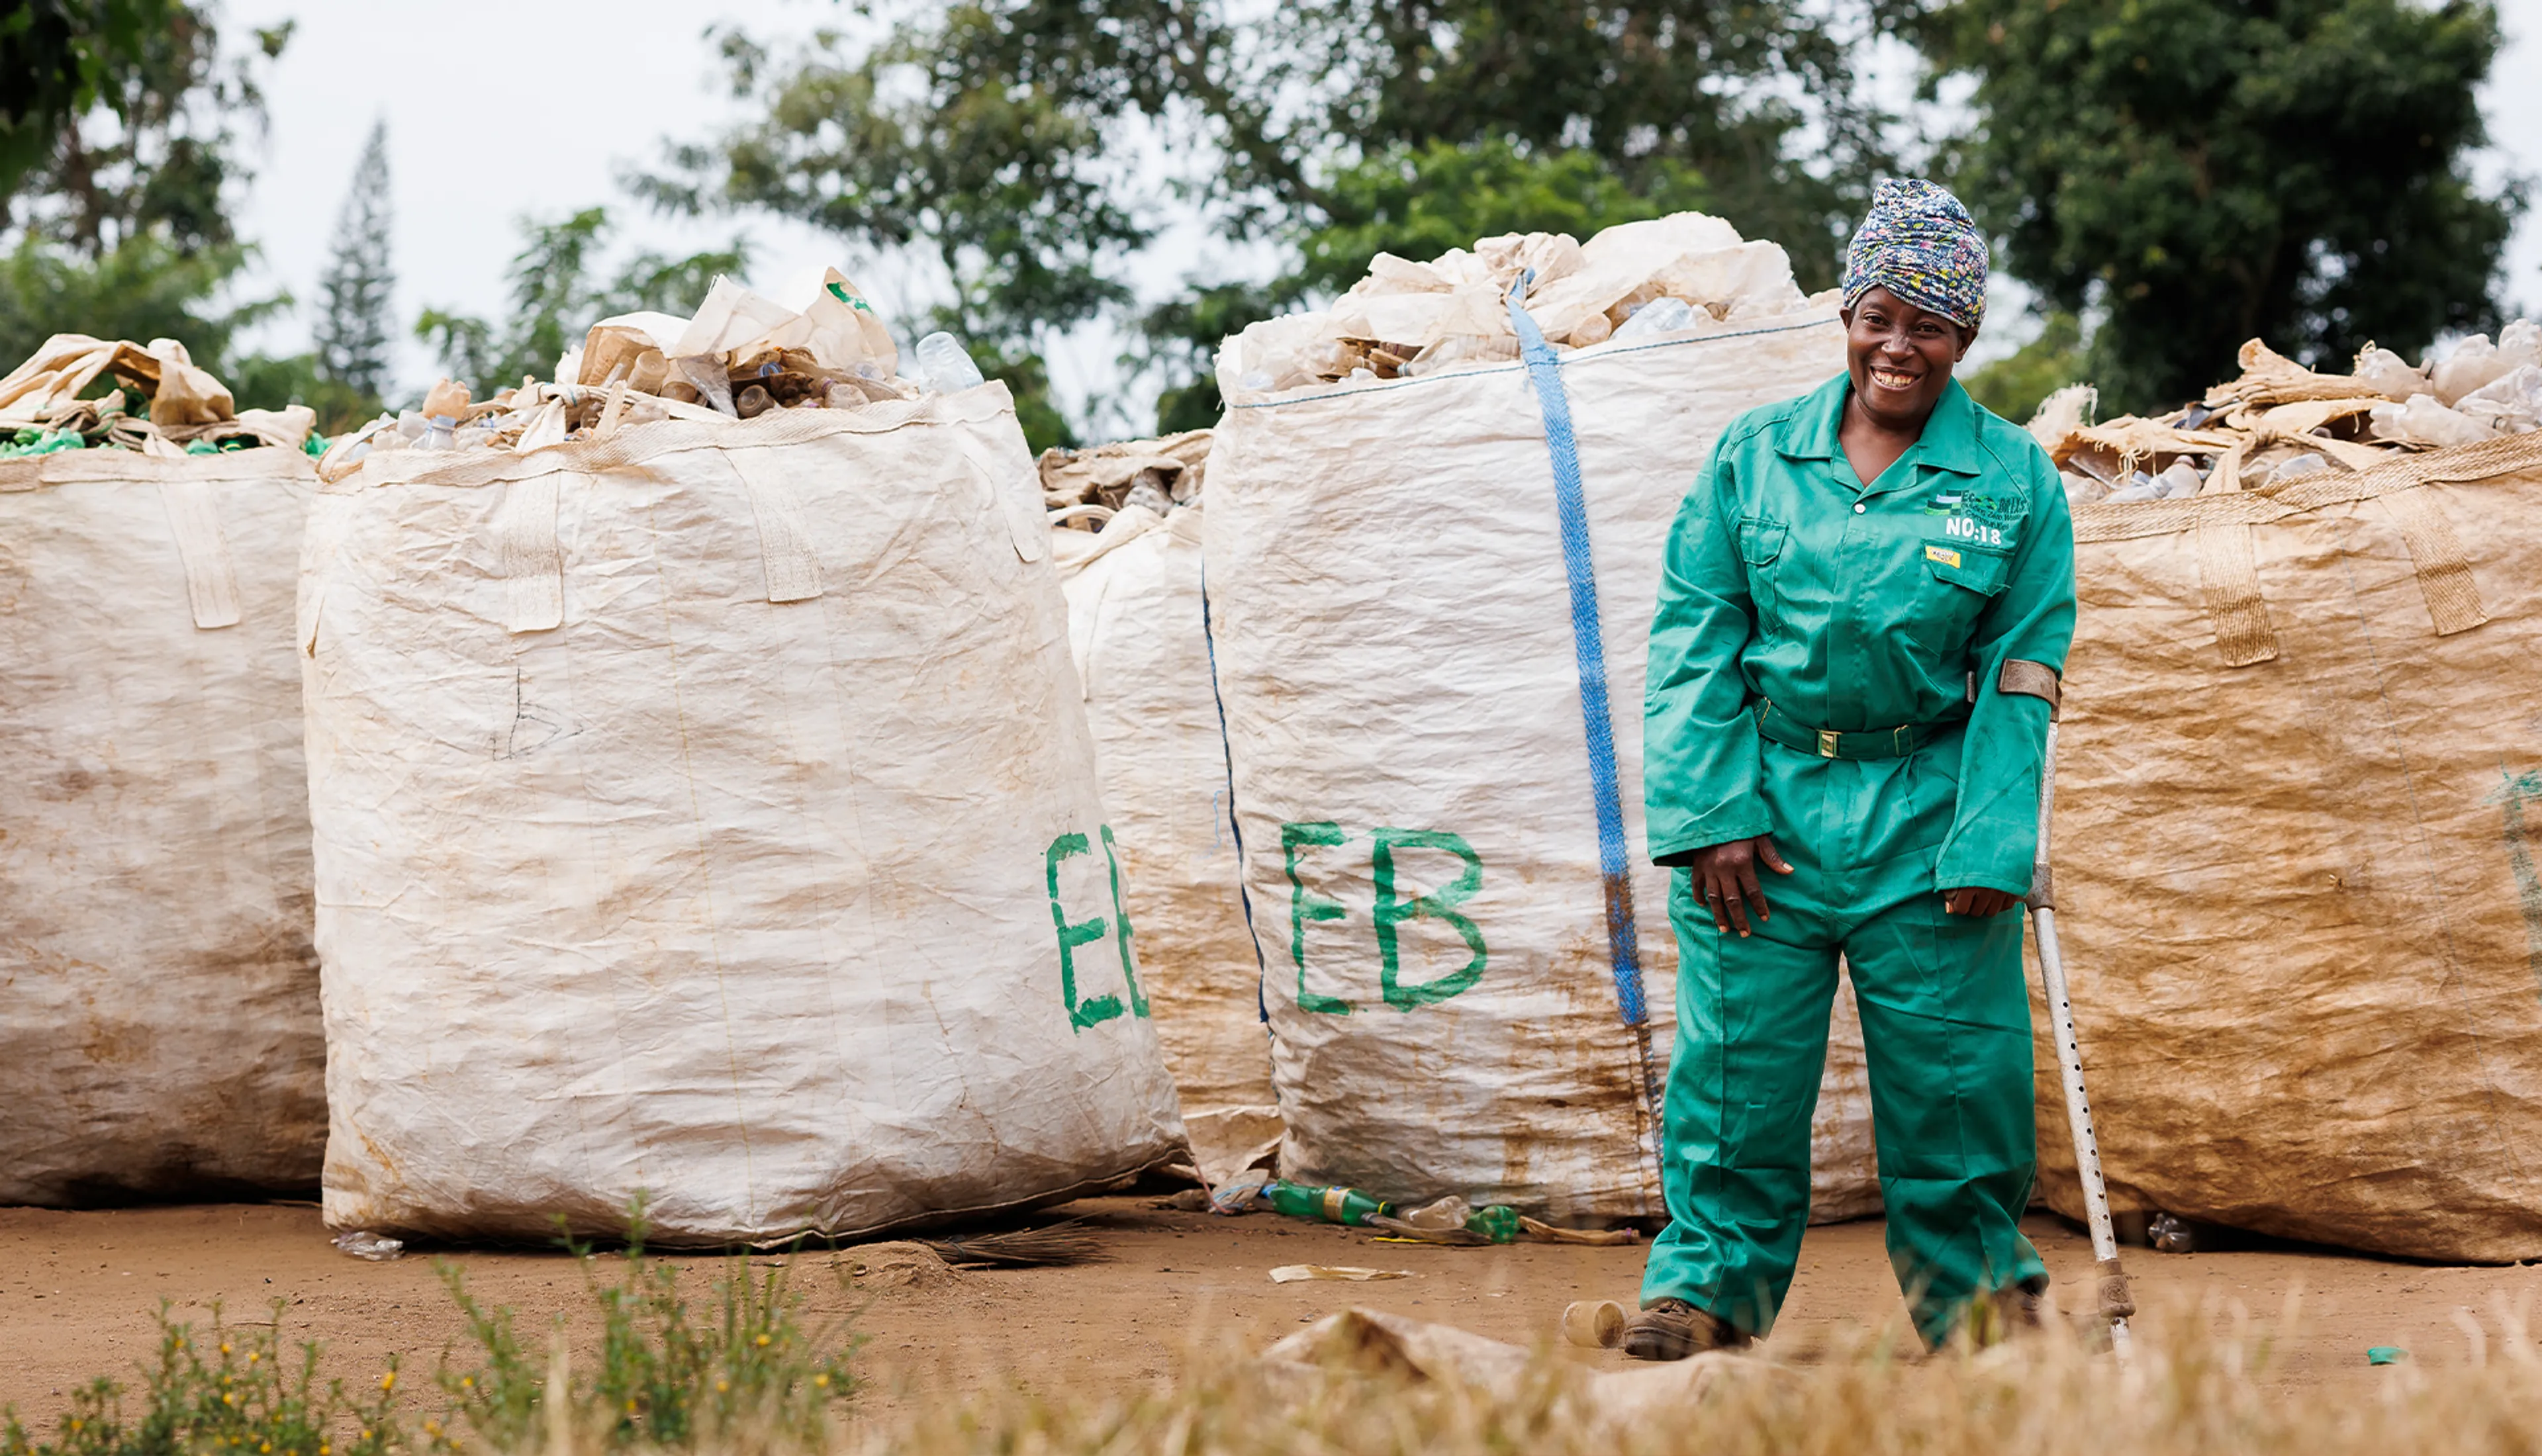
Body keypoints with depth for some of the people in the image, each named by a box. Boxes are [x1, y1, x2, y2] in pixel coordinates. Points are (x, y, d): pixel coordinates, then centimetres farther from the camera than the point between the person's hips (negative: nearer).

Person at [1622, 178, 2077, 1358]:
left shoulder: (2015, 480, 3)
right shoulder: (1752, 454, 5)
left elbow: (2021, 679, 1)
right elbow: (1692, 638, 4)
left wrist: (1989, 848, -8)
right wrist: (1711, 810, -5)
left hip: (1929, 819, -1)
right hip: (1762, 807, 1)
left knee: (1950, 1073, 3)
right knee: (1736, 1063, 1)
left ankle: (1979, 1285, 19)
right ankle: (1708, 1283, 13)